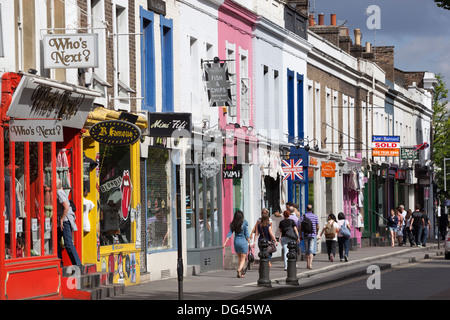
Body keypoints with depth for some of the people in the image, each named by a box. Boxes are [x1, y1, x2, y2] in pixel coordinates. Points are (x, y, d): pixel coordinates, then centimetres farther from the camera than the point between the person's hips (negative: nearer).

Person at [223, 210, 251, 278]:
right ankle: (239, 269, -25)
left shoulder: (233, 224, -1)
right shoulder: (244, 223, -10)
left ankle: (241, 273, 19)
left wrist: (225, 243, -6)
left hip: (236, 242, 4)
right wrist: (249, 243, -1)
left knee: (239, 258, 17)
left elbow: (229, 234, -6)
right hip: (243, 242, -4)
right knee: (243, 259, 2)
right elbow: (246, 235, -9)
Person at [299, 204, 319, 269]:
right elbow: (317, 227, 1)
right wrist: (316, 233, 19)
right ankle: (310, 264, -21)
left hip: (306, 235, 1)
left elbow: (300, 227, -4)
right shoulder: (315, 216, 1)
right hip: (313, 235, -1)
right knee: (311, 249, -7)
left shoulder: (303, 216, 0)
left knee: (306, 250, 13)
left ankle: (308, 263, 19)